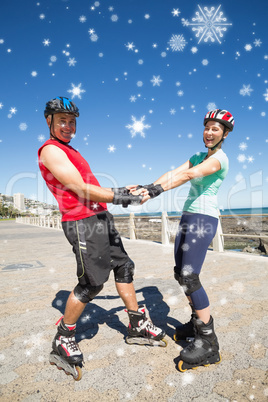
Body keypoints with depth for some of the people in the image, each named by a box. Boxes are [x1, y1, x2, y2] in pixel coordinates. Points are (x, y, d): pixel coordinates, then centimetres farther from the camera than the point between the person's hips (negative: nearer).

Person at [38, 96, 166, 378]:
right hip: (82, 223, -10)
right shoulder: (51, 151, -8)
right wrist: (120, 199, -16)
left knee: (123, 267, 12)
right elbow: (81, 190, -17)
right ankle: (63, 342, 15)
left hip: (101, 219, 10)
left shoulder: (69, 152, 23)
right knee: (92, 283, -6)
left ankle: (137, 326, 26)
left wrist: (119, 192, 15)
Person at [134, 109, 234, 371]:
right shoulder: (198, 157, 18)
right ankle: (198, 322, 28)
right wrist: (148, 186, -11)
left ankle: (208, 343, -3)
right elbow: (174, 173, 3)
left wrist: (157, 190, -37)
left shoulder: (220, 158, -8)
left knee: (190, 277, -14)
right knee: (180, 273, 10)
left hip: (203, 219, -8)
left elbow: (188, 175, -26)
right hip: (187, 217, 8)